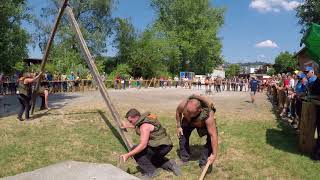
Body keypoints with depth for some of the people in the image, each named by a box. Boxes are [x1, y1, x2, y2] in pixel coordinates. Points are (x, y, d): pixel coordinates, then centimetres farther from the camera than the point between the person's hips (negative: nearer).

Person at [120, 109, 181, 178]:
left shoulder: (145, 126, -22)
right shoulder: (145, 118, 6)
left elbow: (143, 145, -28)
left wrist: (128, 155, -26)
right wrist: (128, 126, 33)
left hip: (161, 147, -10)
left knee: (135, 150, -10)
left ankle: (151, 171, -5)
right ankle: (169, 164, 19)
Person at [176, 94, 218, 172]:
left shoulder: (208, 115, -46)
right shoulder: (183, 104, -39)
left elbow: (213, 135, -42)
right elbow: (178, 111, -12)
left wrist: (214, 154, -39)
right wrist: (178, 126, -9)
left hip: (204, 123, -2)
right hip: (188, 121, 3)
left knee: (210, 139, -19)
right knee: (182, 135, -7)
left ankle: (204, 163, -2)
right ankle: (184, 159, 15)